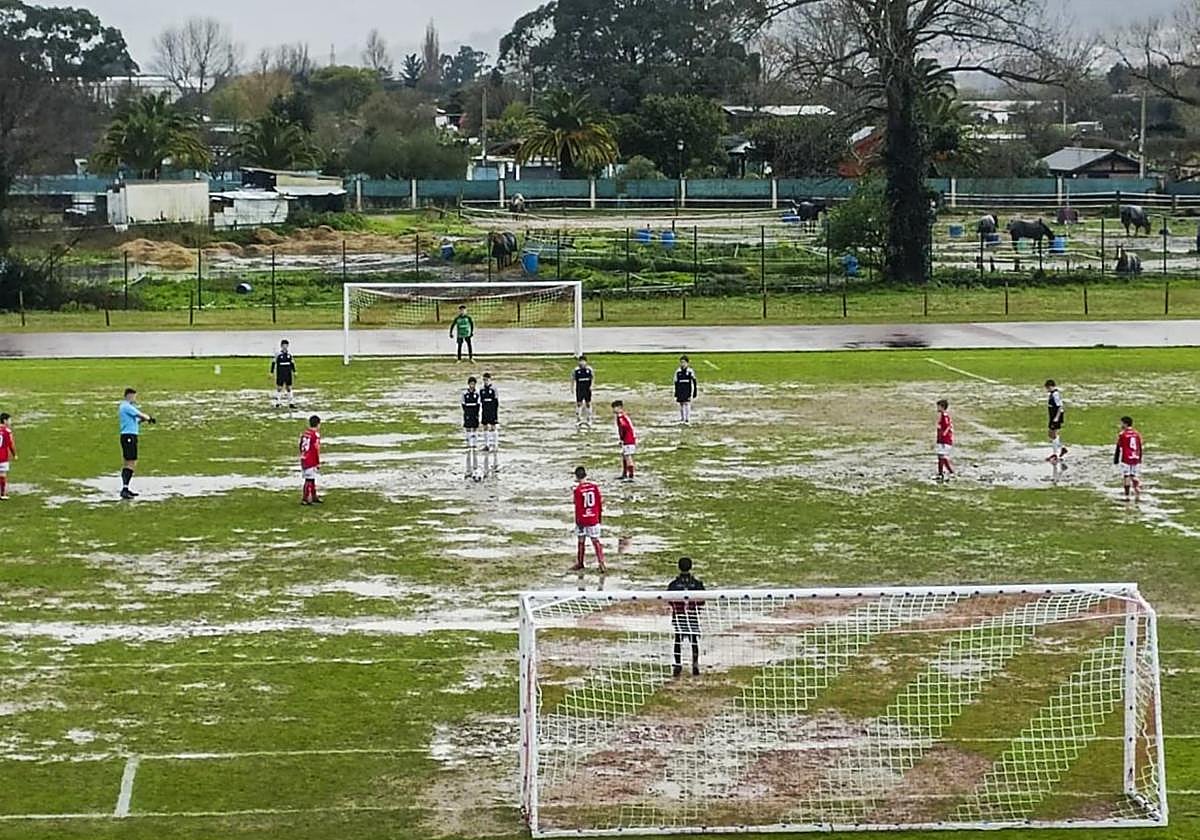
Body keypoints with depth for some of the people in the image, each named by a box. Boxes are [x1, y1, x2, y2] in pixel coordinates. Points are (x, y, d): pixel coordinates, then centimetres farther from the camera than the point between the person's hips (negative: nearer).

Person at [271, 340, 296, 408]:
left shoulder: (289, 353, 6)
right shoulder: (278, 354, -7)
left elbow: (292, 363, 15)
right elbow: (273, 363, -3)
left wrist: (294, 371, 15)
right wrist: (271, 372, -4)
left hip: (288, 373, 4)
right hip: (280, 373, -4)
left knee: (289, 387, 6)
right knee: (279, 387, -1)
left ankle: (291, 403, 9)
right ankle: (277, 403, 5)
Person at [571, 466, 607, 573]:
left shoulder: (578, 489, -13)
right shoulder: (594, 486, -1)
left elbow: (578, 507, -13)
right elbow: (600, 502, 4)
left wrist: (578, 521, -6)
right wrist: (599, 517, 15)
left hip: (582, 519, -3)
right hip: (594, 519, 3)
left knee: (581, 542, 11)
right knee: (596, 541, 5)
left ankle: (580, 563, 22)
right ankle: (601, 563, -5)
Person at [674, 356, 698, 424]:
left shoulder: (690, 372, -4)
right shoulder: (678, 372, 5)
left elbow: (693, 383, 0)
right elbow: (676, 383, 11)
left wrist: (693, 394, -1)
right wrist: (676, 395, 10)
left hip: (688, 391, -3)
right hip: (680, 392, 3)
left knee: (687, 404, -8)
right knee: (681, 404, 6)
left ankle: (687, 420, -6)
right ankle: (682, 419, 15)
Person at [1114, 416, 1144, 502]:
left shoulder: (1122, 434, -6)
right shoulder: (1137, 434, 8)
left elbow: (1118, 448, -3)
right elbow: (1140, 448, 14)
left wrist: (1116, 459, 5)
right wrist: (1140, 459, 23)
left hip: (1126, 459, -4)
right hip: (1136, 459, 4)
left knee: (1127, 477, -1)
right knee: (1135, 478, 7)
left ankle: (1127, 496, -2)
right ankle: (1137, 496, 1)